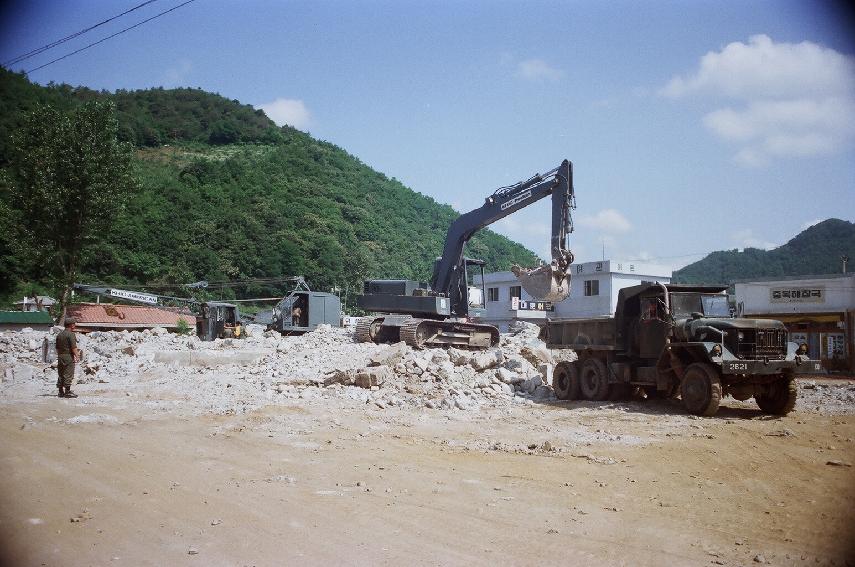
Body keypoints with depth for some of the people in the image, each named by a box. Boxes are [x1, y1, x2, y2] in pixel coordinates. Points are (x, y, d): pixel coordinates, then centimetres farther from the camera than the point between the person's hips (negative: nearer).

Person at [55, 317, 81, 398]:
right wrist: (77, 356, -14)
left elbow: (57, 348, 17)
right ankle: (67, 392, -3)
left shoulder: (59, 335, 13)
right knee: (68, 375, -4)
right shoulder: (71, 334, -12)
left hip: (60, 356, 8)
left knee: (61, 375, 11)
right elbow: (73, 347, -18)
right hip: (69, 357, -8)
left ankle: (61, 392, 15)